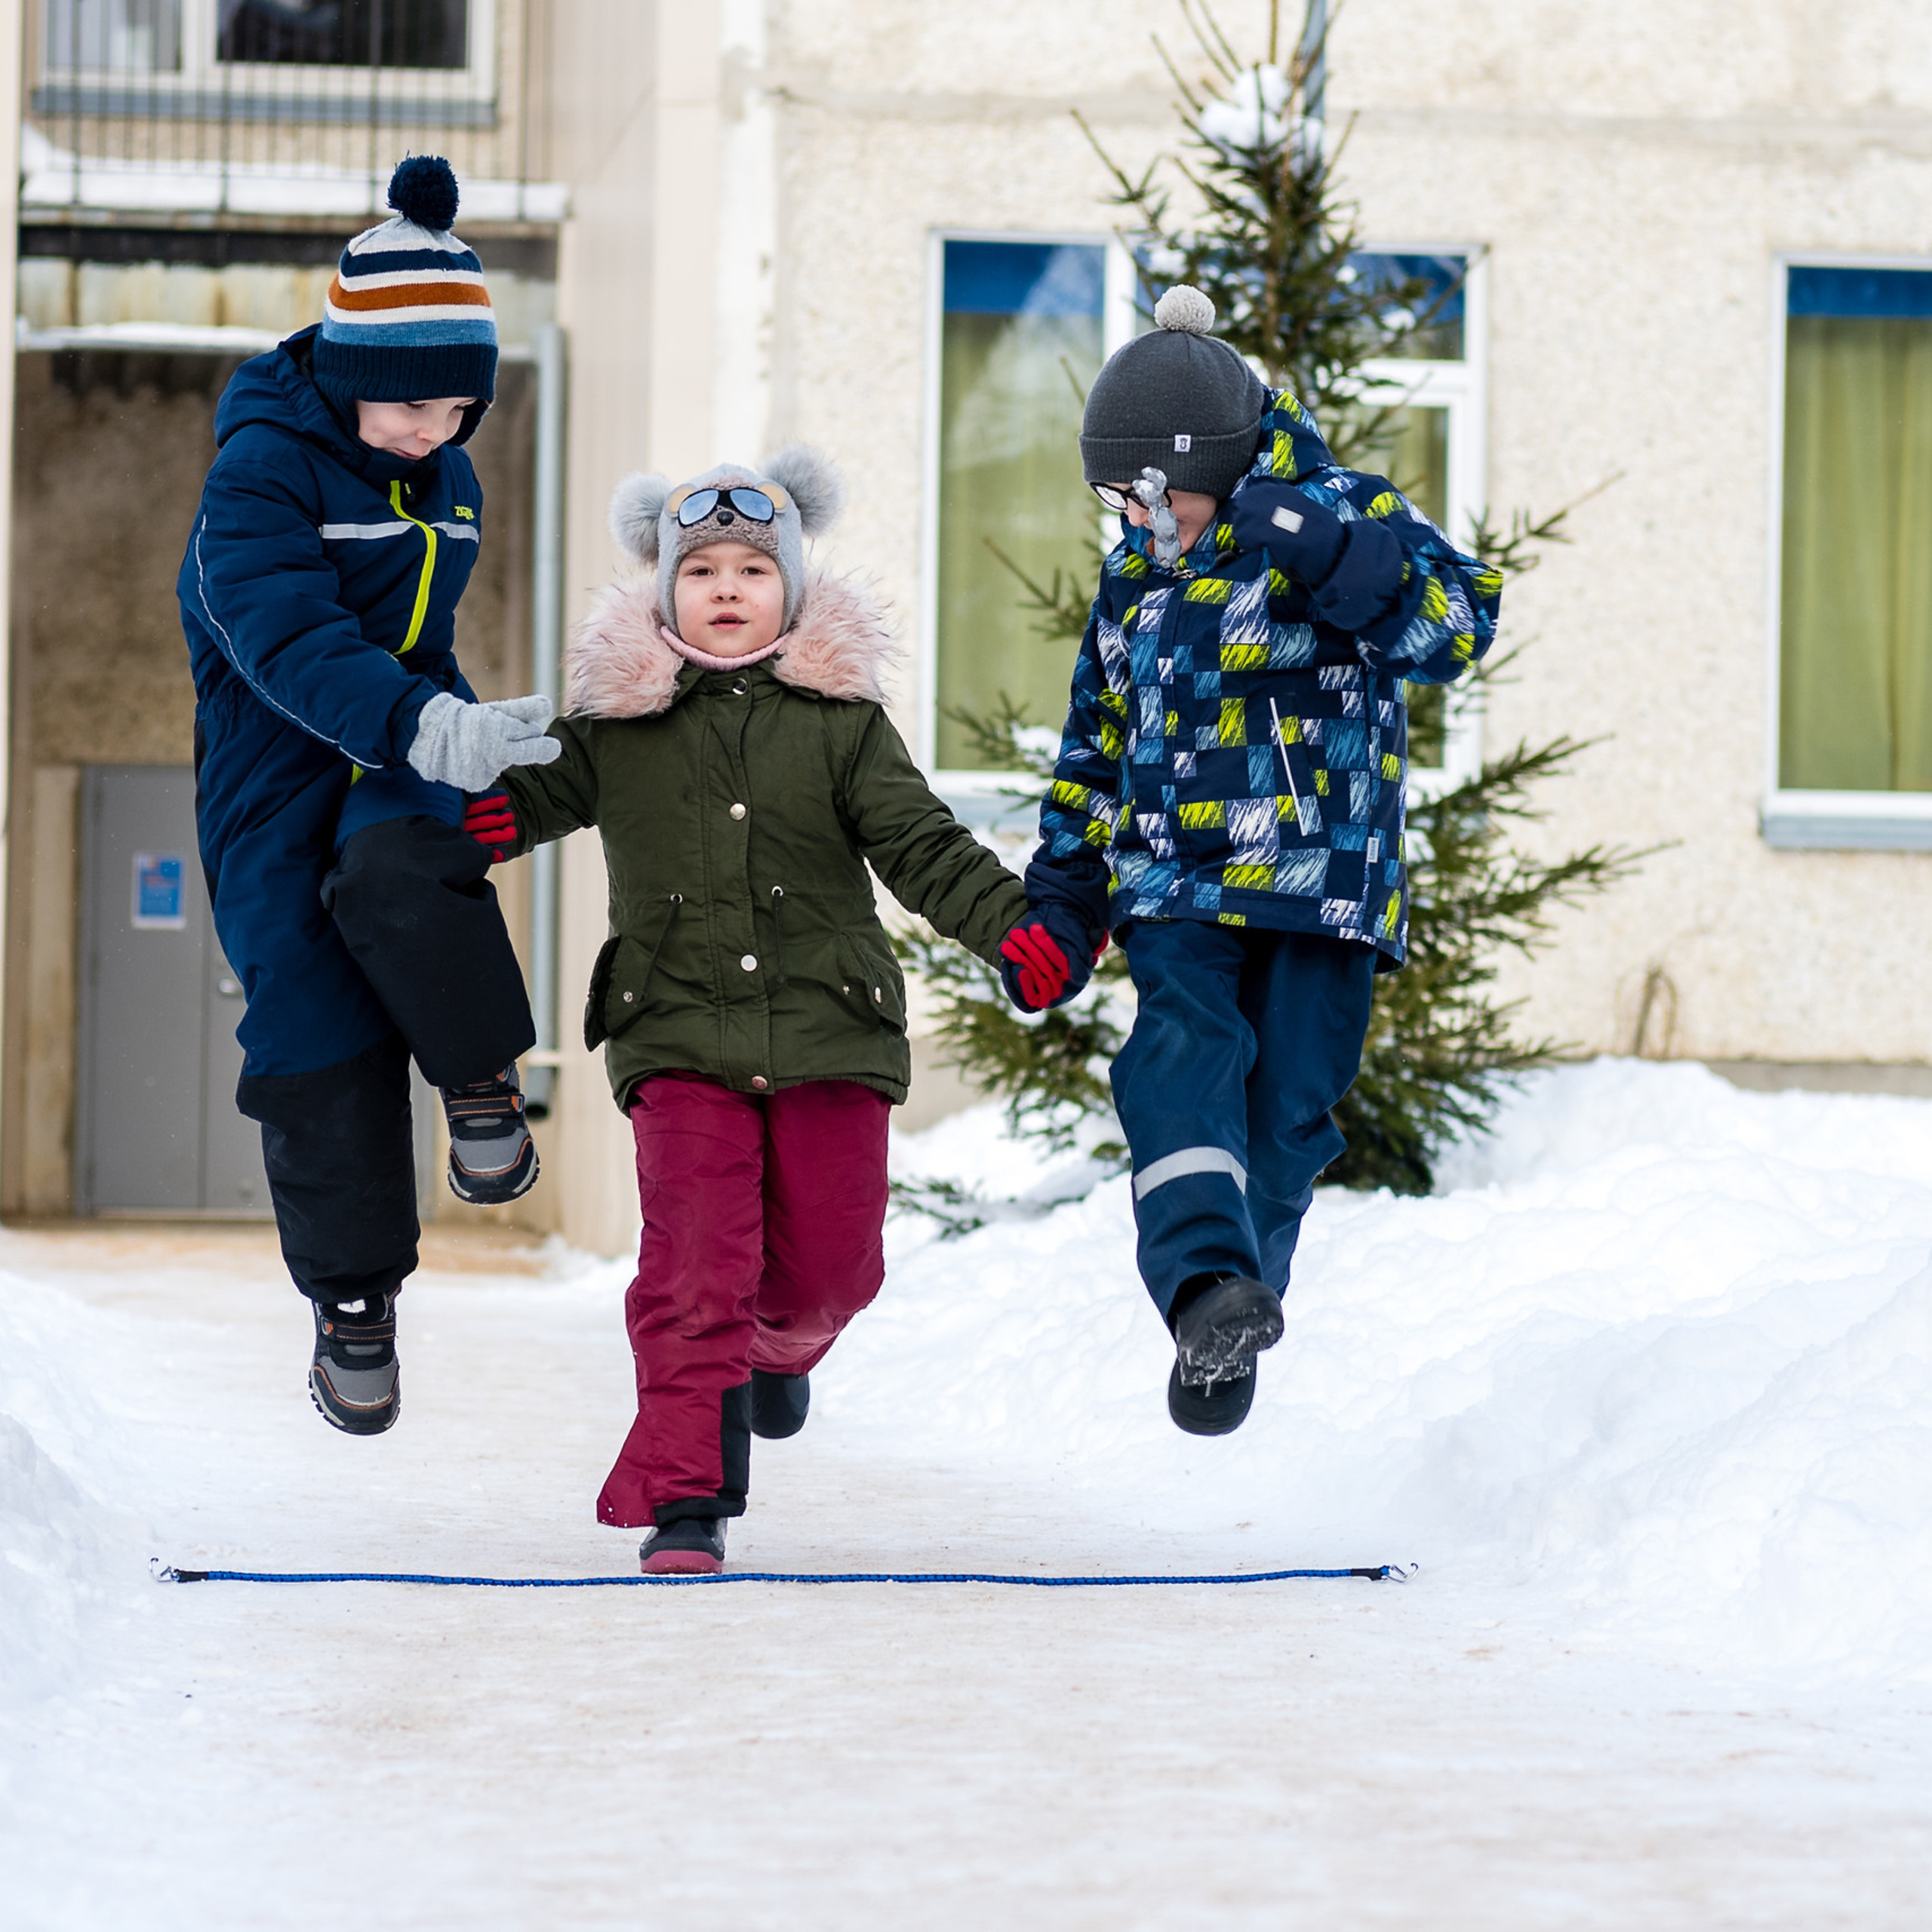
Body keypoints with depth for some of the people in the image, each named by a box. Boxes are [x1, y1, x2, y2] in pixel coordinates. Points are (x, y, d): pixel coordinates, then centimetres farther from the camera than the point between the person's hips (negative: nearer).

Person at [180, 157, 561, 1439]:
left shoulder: (449, 482, 8)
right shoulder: (264, 467, -14)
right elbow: (290, 639, -29)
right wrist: (424, 730, -42)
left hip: (413, 747, 3)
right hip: (279, 770, -3)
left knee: (396, 877, -33)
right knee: (312, 1031, -5)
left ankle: (481, 1079, -10)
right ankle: (353, 1295, 9)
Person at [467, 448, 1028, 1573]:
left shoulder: (840, 718, 4)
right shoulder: (617, 721, 5)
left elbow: (922, 847, -1)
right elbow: (535, 794, 13)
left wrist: (1012, 922, -15)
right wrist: (485, 818, -10)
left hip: (828, 1028, 1)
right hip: (679, 1034, -1)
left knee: (832, 1260, 6)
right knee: (695, 1261, -11)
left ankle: (782, 1344, 43)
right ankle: (688, 1499, -6)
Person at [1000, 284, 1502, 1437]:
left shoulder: (1346, 516, -1)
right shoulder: (1135, 583, 16)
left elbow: (1458, 627, -17)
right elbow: (1099, 756, 24)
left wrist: (1325, 553, -28)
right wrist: (1059, 910, 16)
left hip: (1325, 880, -3)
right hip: (1175, 885, 3)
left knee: (1288, 1106, -4)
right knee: (1185, 1059, -22)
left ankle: (1235, 1318, 11)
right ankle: (1207, 1287, -38)